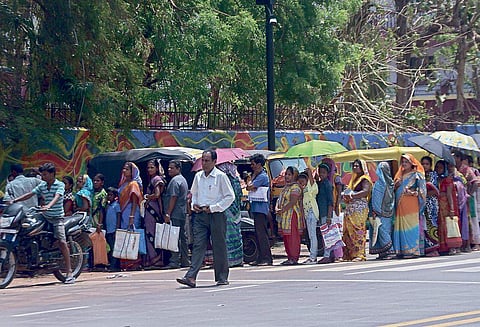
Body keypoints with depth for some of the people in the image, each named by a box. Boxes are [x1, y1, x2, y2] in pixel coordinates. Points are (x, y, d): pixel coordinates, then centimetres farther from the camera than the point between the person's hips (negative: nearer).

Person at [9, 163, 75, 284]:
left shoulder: (60, 185, -6)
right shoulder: (42, 186, 12)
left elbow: (56, 197, -23)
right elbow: (29, 194, 8)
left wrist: (48, 206, -42)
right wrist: (14, 200, -3)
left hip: (57, 217, -7)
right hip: (45, 216, 7)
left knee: (62, 242, -17)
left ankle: (69, 273, -17)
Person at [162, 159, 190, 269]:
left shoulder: (175, 181, -12)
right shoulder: (183, 180, 20)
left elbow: (173, 198, -18)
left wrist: (168, 214, -18)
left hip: (175, 215, -10)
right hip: (182, 213, 10)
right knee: (182, 237, 12)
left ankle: (174, 261, -12)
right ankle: (185, 261, 14)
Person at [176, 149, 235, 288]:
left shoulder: (220, 176, -5)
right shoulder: (198, 176, 11)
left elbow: (230, 196, -6)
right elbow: (194, 193, 26)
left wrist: (213, 208, -12)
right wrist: (194, 204, 4)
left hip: (216, 215, -4)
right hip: (200, 215, 4)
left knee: (219, 246, 3)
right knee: (198, 245, -4)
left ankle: (222, 277, 13)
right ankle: (191, 277, -13)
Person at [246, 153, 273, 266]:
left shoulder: (262, 176, -11)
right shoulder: (258, 176, 19)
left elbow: (249, 187, -13)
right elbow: (249, 187, 16)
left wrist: (252, 176, -2)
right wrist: (251, 187, -4)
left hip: (261, 207, -10)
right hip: (256, 208, 10)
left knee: (262, 233, -11)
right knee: (258, 234, 10)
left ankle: (267, 258, -13)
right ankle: (261, 257, 13)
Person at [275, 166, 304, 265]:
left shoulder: (295, 187, -8)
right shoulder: (286, 187, 21)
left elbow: (292, 202, -17)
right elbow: (280, 200, 21)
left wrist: (282, 210, -17)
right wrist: (277, 209, 1)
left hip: (292, 215, -10)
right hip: (284, 216, 10)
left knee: (293, 237, -9)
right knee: (286, 237, 9)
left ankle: (294, 258, -9)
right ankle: (290, 257, 14)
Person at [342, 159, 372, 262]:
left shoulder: (365, 179, -2)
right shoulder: (354, 179, 24)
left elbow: (365, 192, -17)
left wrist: (352, 195, -16)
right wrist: (347, 197, 5)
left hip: (360, 208, -9)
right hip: (350, 209, 9)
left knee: (358, 231, -11)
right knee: (348, 232, 3)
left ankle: (359, 254, -12)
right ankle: (349, 254, 4)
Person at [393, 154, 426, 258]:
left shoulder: (416, 174, 3)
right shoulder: (401, 175, 21)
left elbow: (422, 190, -2)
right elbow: (396, 190, 23)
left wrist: (413, 193, -16)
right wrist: (396, 185, 3)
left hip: (411, 204, -6)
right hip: (400, 205, 6)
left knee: (411, 226, -10)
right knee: (400, 226, 0)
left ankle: (413, 250, -12)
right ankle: (403, 250, 1)